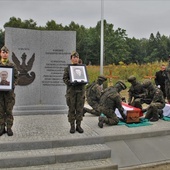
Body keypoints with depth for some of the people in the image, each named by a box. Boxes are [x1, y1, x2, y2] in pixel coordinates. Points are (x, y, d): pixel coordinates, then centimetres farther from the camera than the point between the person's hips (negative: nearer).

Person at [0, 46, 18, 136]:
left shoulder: (12, 65, 3)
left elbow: (16, 77, 3)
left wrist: (13, 85, -13)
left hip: (9, 91, -1)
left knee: (9, 110, 2)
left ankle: (9, 128, 10)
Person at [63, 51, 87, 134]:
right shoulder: (67, 68, 4)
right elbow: (65, 79, -1)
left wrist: (82, 82, -11)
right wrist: (71, 83, -19)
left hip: (81, 90, 2)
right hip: (71, 90, -2)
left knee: (80, 108, 3)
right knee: (71, 109, 2)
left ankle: (78, 126, 12)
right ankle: (72, 126, 10)